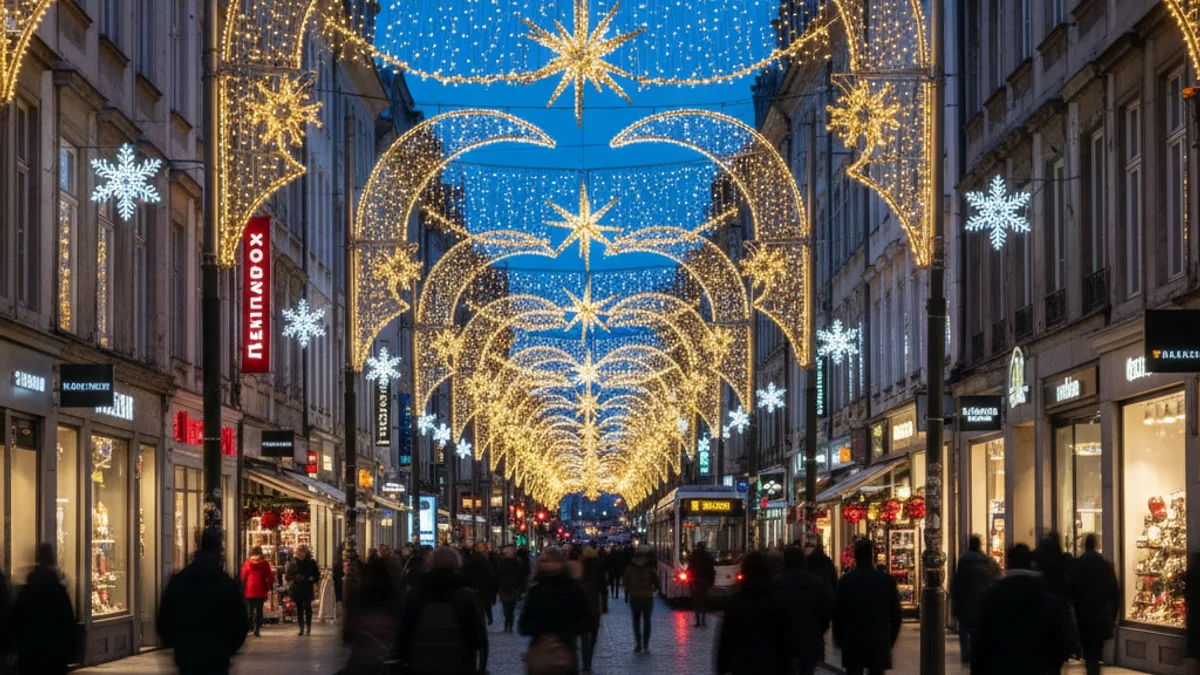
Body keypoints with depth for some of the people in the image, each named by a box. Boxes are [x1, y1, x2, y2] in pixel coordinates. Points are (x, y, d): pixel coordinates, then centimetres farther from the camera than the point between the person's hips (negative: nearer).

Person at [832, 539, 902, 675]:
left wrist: (839, 641, 9)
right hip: (880, 643, 2)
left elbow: (838, 614, -3)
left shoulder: (845, 581, -6)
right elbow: (895, 614, 3)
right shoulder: (887, 580, -1)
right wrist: (890, 640, 14)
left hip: (853, 643, -2)